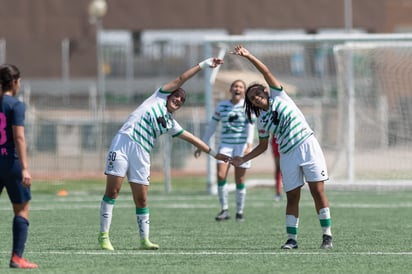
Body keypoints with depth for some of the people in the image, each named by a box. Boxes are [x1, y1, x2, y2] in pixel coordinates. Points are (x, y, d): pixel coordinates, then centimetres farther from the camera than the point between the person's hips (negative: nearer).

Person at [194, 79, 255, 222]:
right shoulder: (221, 106, 9)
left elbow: (250, 126, -8)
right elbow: (212, 126, 14)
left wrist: (249, 145, -21)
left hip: (241, 145, -2)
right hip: (225, 145, 2)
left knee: (239, 180, -1)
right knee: (221, 176, -14)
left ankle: (240, 212, 11)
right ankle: (224, 210, -6)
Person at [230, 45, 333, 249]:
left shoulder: (278, 97, 6)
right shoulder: (261, 121, 13)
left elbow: (266, 72, -2)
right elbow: (263, 146, 22)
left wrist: (249, 56, -9)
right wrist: (243, 159, 13)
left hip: (307, 146, -3)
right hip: (288, 155, 4)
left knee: (318, 191, -7)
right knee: (292, 197, 0)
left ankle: (327, 235, -5)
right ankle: (291, 239, 3)